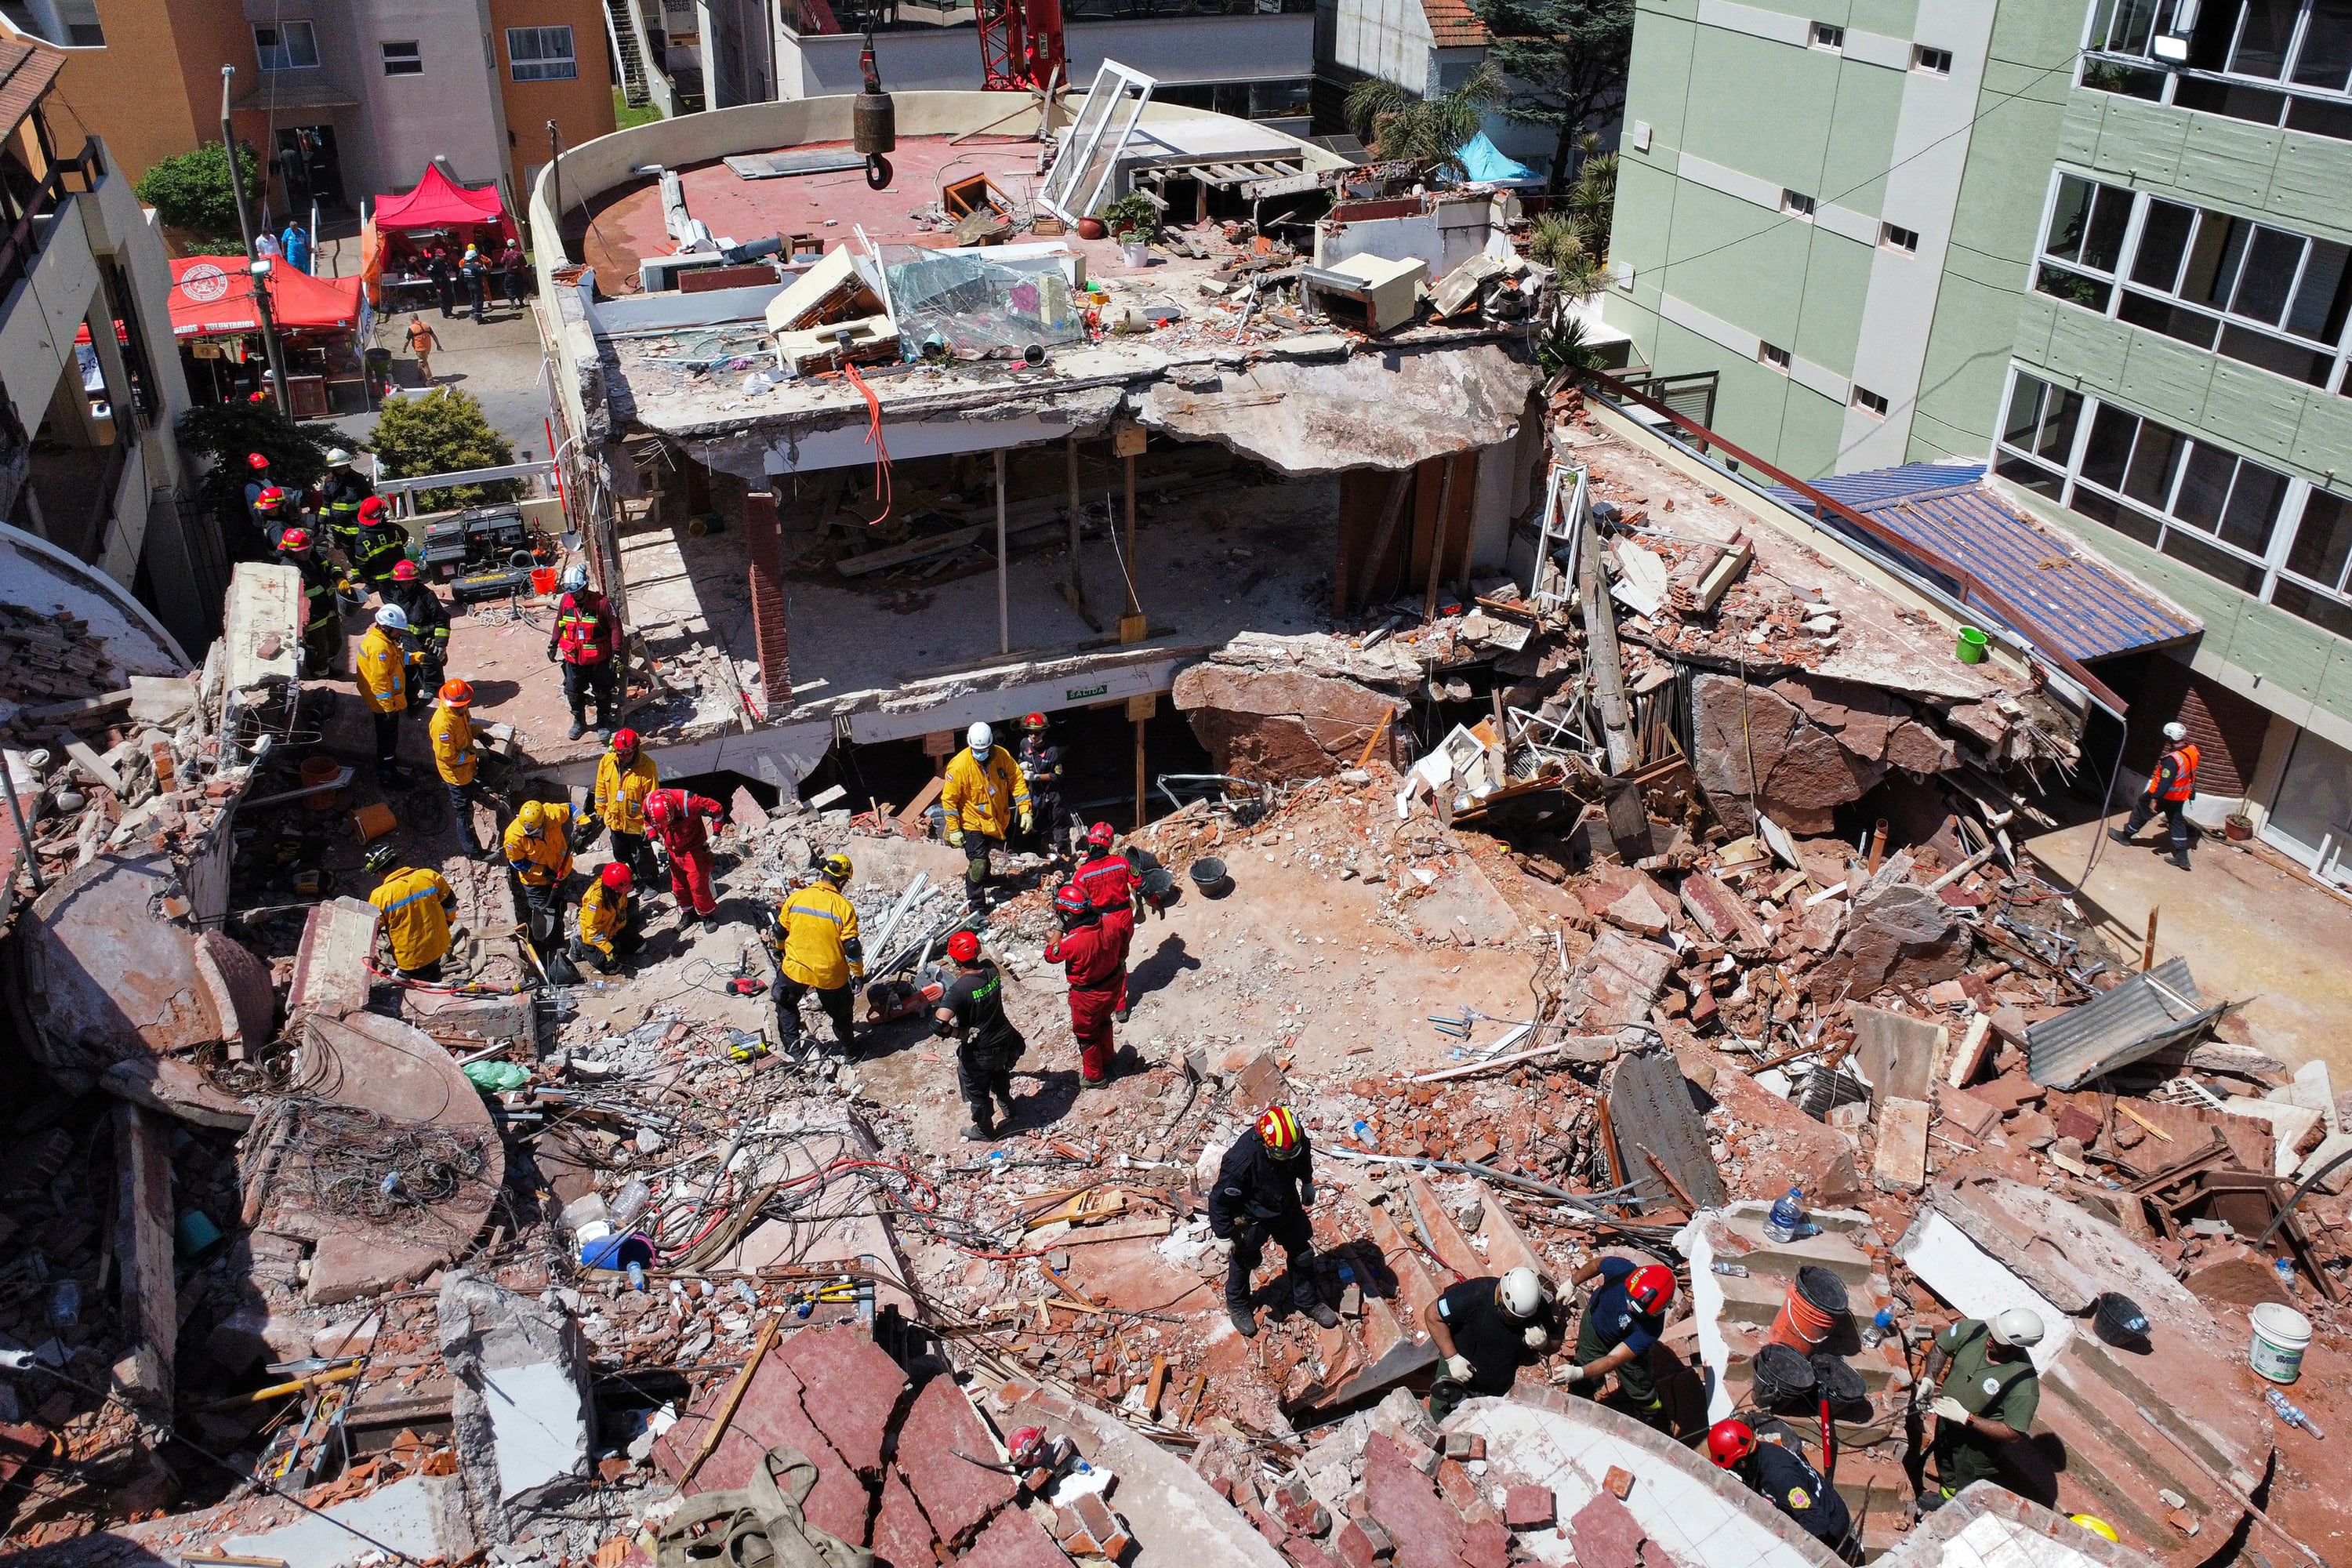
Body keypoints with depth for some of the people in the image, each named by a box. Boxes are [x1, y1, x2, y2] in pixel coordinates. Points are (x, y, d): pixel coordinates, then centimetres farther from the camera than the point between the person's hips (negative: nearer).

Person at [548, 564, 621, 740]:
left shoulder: (601, 603, -19)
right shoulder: (565, 601, -6)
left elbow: (615, 627, -14)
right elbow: (560, 624, 11)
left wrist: (617, 653, -17)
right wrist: (553, 644, 17)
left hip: (599, 659, -4)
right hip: (573, 658, 4)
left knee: (602, 692, 11)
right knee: (573, 692, 13)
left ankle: (604, 723, 29)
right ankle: (579, 722, 34)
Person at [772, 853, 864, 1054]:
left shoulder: (795, 898, -9)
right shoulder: (844, 907, -17)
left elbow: (780, 931, 5)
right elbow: (852, 947, -14)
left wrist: (779, 953, 25)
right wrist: (858, 974, 1)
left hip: (796, 968, 1)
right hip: (830, 973, -1)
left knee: (786, 1003, 30)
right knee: (840, 1012, 24)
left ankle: (792, 1043, 35)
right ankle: (849, 1047, 40)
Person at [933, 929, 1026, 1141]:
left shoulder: (959, 989, -34)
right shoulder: (991, 969, -15)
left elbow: (939, 1024, -42)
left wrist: (959, 1034, -25)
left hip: (978, 1051, -6)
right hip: (1004, 1040, 6)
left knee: (977, 1091, 22)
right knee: (1000, 1077, 36)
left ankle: (985, 1130, 44)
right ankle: (1009, 1112, 61)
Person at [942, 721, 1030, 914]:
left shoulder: (1002, 756, -12)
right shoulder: (960, 765, -24)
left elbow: (1016, 781, -3)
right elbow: (949, 799, -17)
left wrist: (1025, 811, -10)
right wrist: (954, 829, -16)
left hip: (998, 820, 5)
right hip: (974, 823, -5)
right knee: (978, 864, -9)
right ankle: (977, 909, 2)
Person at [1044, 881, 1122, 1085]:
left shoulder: (1071, 942, -36)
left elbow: (1050, 955, -16)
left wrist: (1059, 928, -13)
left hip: (1088, 997, -5)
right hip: (1113, 988, 6)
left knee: (1086, 1035, 21)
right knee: (1103, 1022, 33)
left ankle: (1094, 1076, 41)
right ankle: (1107, 1059, 56)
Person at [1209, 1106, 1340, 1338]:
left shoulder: (1297, 1138, -27)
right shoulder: (1242, 1160, -42)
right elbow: (1219, 1200, -27)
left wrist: (1308, 1184, 17)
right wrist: (1224, 1237, -17)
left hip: (1288, 1206, 4)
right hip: (1252, 1218, -4)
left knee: (1302, 1254, 20)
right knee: (1243, 1261, 21)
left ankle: (1306, 1300, 47)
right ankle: (1237, 1305, 50)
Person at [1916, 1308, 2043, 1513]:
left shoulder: (2024, 1385, -37)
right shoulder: (1973, 1330, -25)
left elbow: (2014, 1434, -29)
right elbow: (1940, 1347, -5)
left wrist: (1966, 1418, -33)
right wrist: (1929, 1378, -19)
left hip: (1977, 1445, -5)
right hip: (1946, 1422, 5)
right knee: (1944, 1465, 34)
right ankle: (1946, 1495, 63)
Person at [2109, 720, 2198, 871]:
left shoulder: (2173, 759, -31)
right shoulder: (2192, 750, -7)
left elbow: (2165, 782, -29)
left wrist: (2155, 799, -24)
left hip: (2165, 796, -7)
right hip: (2180, 798, 7)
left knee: (2141, 810, 15)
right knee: (2177, 822, 15)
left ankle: (2126, 835, 33)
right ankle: (2182, 857, 15)